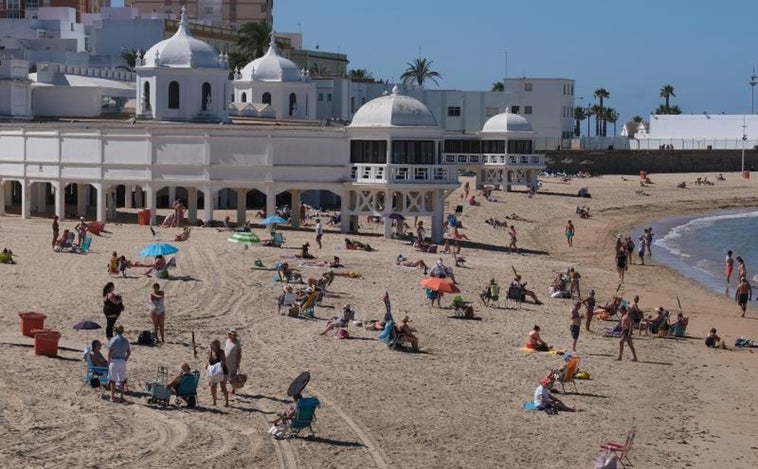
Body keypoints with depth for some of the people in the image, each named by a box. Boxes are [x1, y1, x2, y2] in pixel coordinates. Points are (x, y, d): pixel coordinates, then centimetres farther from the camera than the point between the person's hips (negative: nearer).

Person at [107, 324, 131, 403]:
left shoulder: (113, 340, -9)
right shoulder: (125, 341, 4)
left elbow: (109, 352, -11)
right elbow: (129, 352, 8)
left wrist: (108, 362, -1)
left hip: (114, 361, -4)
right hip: (123, 362, 4)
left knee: (113, 380, 5)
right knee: (122, 380, 10)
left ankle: (112, 397, 7)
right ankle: (121, 397, 12)